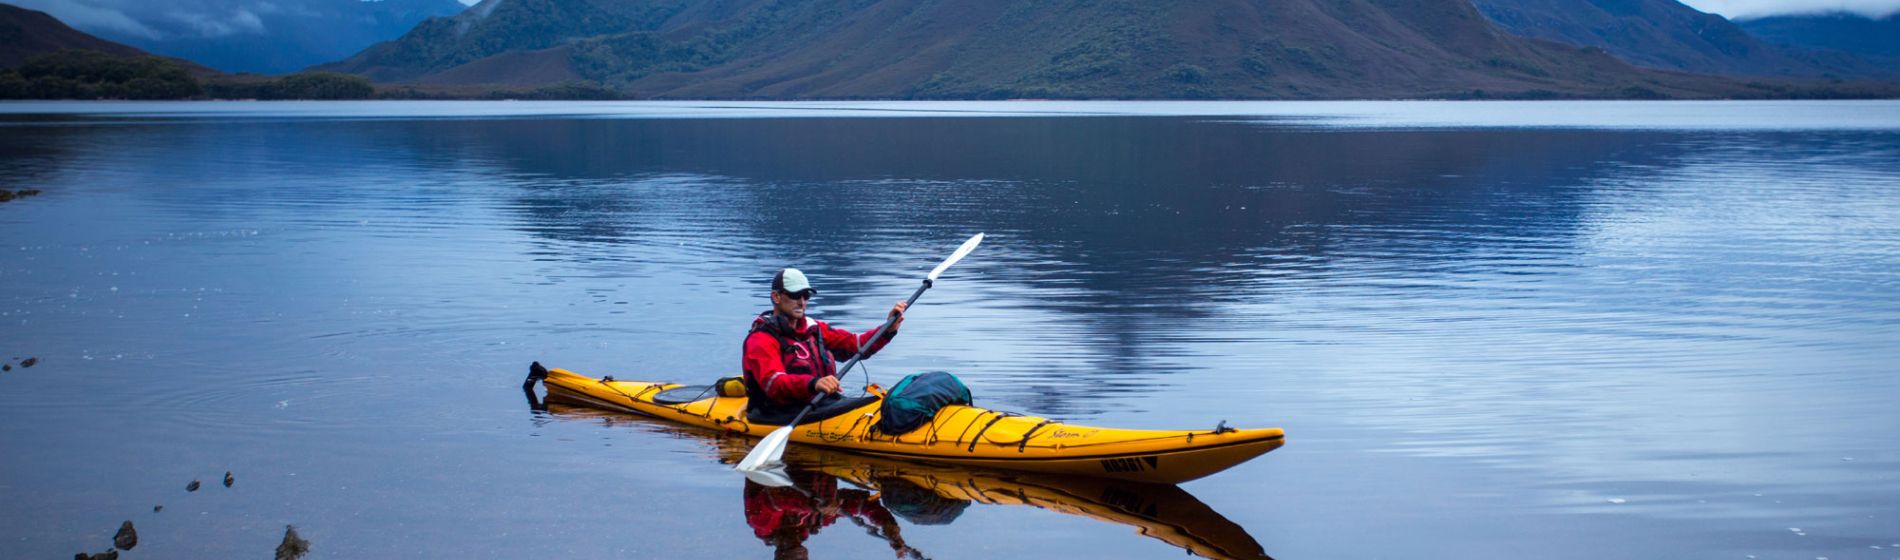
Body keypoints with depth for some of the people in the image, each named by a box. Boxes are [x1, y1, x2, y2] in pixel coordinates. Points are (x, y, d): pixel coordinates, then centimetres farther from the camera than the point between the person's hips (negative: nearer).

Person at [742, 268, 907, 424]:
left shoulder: (813, 329, 18)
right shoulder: (761, 340, -9)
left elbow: (857, 345, 19)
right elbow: (774, 383, -26)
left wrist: (889, 329, 3)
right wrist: (813, 384, -43)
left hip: (820, 406, 8)